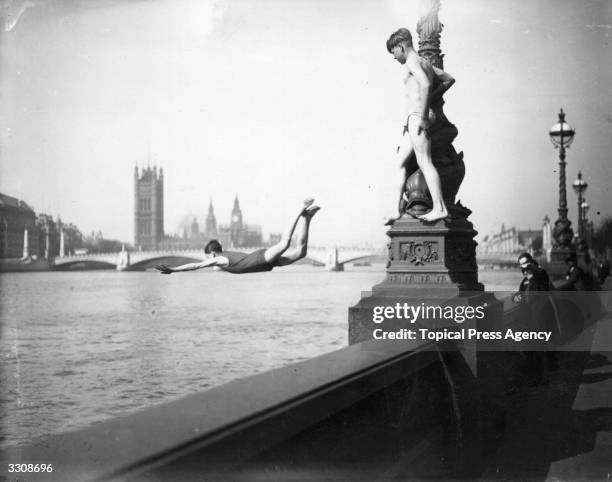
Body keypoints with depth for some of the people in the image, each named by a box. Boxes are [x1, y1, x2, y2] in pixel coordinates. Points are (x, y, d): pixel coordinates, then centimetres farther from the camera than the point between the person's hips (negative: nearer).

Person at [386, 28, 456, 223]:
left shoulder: (412, 61, -6)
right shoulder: (425, 63, 23)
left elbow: (425, 84, -23)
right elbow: (449, 79, 31)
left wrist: (423, 115, -24)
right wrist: (432, 98, 28)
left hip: (416, 116, -10)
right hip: (412, 121, 10)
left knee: (424, 162, -14)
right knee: (400, 163, 9)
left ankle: (439, 208, -17)